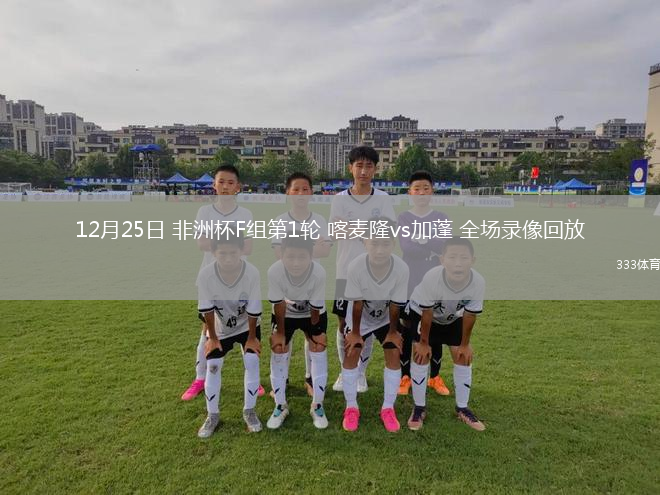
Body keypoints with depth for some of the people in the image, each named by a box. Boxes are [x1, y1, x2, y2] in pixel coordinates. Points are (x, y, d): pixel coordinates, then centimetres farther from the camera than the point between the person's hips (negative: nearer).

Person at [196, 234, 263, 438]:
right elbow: (206, 309, -18)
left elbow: (253, 310, -22)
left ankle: (249, 411, 10)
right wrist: (212, 337, -10)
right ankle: (212, 415, 17)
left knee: (252, 362, -9)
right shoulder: (205, 275, -32)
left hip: (247, 325, -1)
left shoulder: (252, 273, -33)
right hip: (220, 328, 1)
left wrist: (252, 337, -13)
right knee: (213, 367, -1)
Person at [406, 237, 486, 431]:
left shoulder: (478, 283, -35)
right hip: (420, 312, -3)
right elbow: (427, 314, -26)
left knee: (463, 357, 1)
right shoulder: (432, 278, -43)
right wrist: (424, 343, -14)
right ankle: (419, 408, 7)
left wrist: (465, 345, -5)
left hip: (453, 316, 3)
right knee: (421, 356, -9)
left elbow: (469, 315, -17)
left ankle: (462, 408, 19)